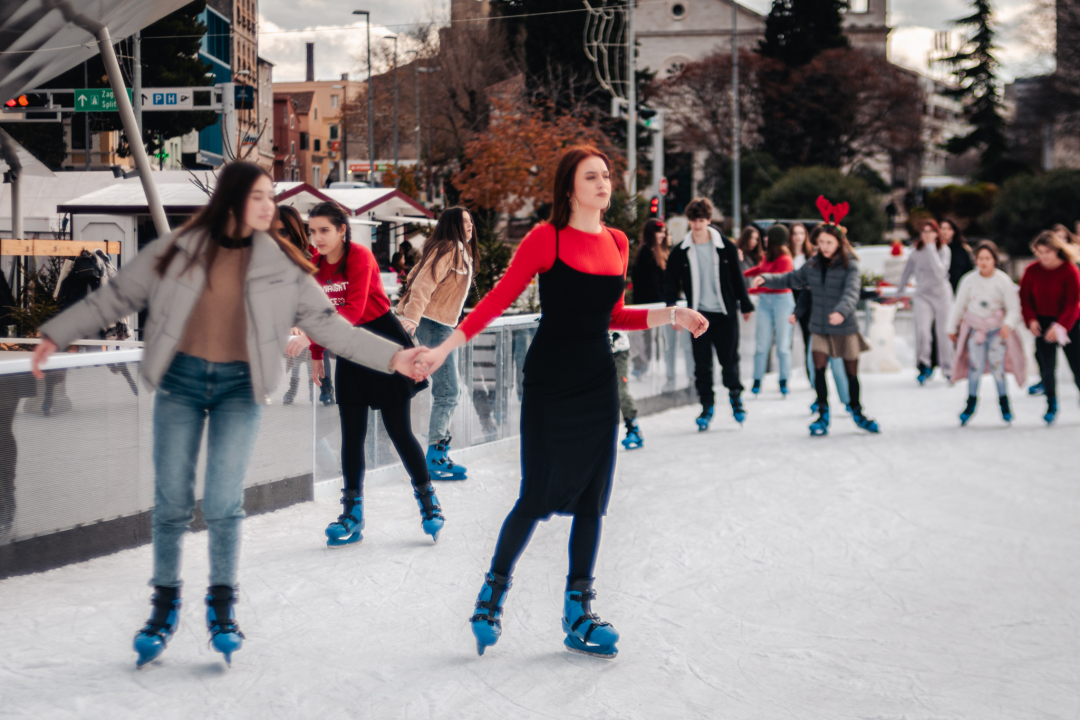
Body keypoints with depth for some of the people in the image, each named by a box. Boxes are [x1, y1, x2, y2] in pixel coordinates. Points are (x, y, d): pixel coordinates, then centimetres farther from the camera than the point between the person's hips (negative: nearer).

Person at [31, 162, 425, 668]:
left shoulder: (281, 265, 1)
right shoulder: (179, 250, -1)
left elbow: (328, 325, 2)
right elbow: (116, 297, 6)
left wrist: (391, 357, -6)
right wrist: (56, 335, 6)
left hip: (239, 387, 0)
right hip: (180, 382, 0)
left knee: (223, 503, -6)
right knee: (171, 502, 3)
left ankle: (222, 607, 13)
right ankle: (164, 605, 20)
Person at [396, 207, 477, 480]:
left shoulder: (463, 253, 17)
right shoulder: (446, 249, -12)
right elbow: (423, 284, -22)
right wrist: (411, 318, -31)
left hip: (445, 326, 10)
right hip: (434, 325, -10)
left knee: (445, 394, 12)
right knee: (447, 393, -11)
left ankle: (440, 454, 18)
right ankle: (435, 459, -8)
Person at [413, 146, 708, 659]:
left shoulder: (616, 243, 8)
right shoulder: (547, 238, -9)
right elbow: (498, 299, -10)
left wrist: (670, 315, 8)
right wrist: (444, 348, -15)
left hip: (597, 382, 6)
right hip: (549, 381, -6)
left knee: (590, 498, 6)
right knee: (538, 497, -5)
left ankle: (578, 614, 15)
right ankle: (493, 590, 18)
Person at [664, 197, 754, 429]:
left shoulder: (725, 247, 0)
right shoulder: (680, 252, 2)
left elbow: (737, 278, 7)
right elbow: (671, 281, 5)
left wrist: (745, 306, 11)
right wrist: (672, 306, -10)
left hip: (725, 314, -1)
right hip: (699, 314, 1)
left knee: (729, 359, 3)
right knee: (702, 364, 2)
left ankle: (735, 395, 26)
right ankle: (706, 406, 13)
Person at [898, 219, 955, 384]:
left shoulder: (944, 250, -4)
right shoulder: (916, 252, 5)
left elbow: (940, 272, -20)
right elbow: (907, 272, 17)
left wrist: (931, 249, -19)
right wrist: (900, 292, 20)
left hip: (941, 294, -1)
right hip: (922, 295, 1)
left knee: (943, 333, 2)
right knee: (922, 330, -17)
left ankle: (948, 370, 16)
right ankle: (925, 366, 0)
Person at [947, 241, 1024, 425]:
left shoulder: (1003, 281, -9)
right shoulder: (969, 280, -5)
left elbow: (1014, 308, -5)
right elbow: (959, 305, 6)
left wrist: (1008, 324, -23)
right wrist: (952, 328, 13)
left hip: (997, 329, -1)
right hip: (975, 328, 1)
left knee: (996, 365, -7)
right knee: (975, 366, -8)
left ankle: (1004, 402, 13)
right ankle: (971, 402, 10)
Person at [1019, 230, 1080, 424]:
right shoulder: (1032, 271, -5)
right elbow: (1025, 297, 4)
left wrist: (1060, 325, -24)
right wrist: (1031, 319, -11)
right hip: (1043, 322, 2)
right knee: (1046, 366, -5)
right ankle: (1051, 405, 10)